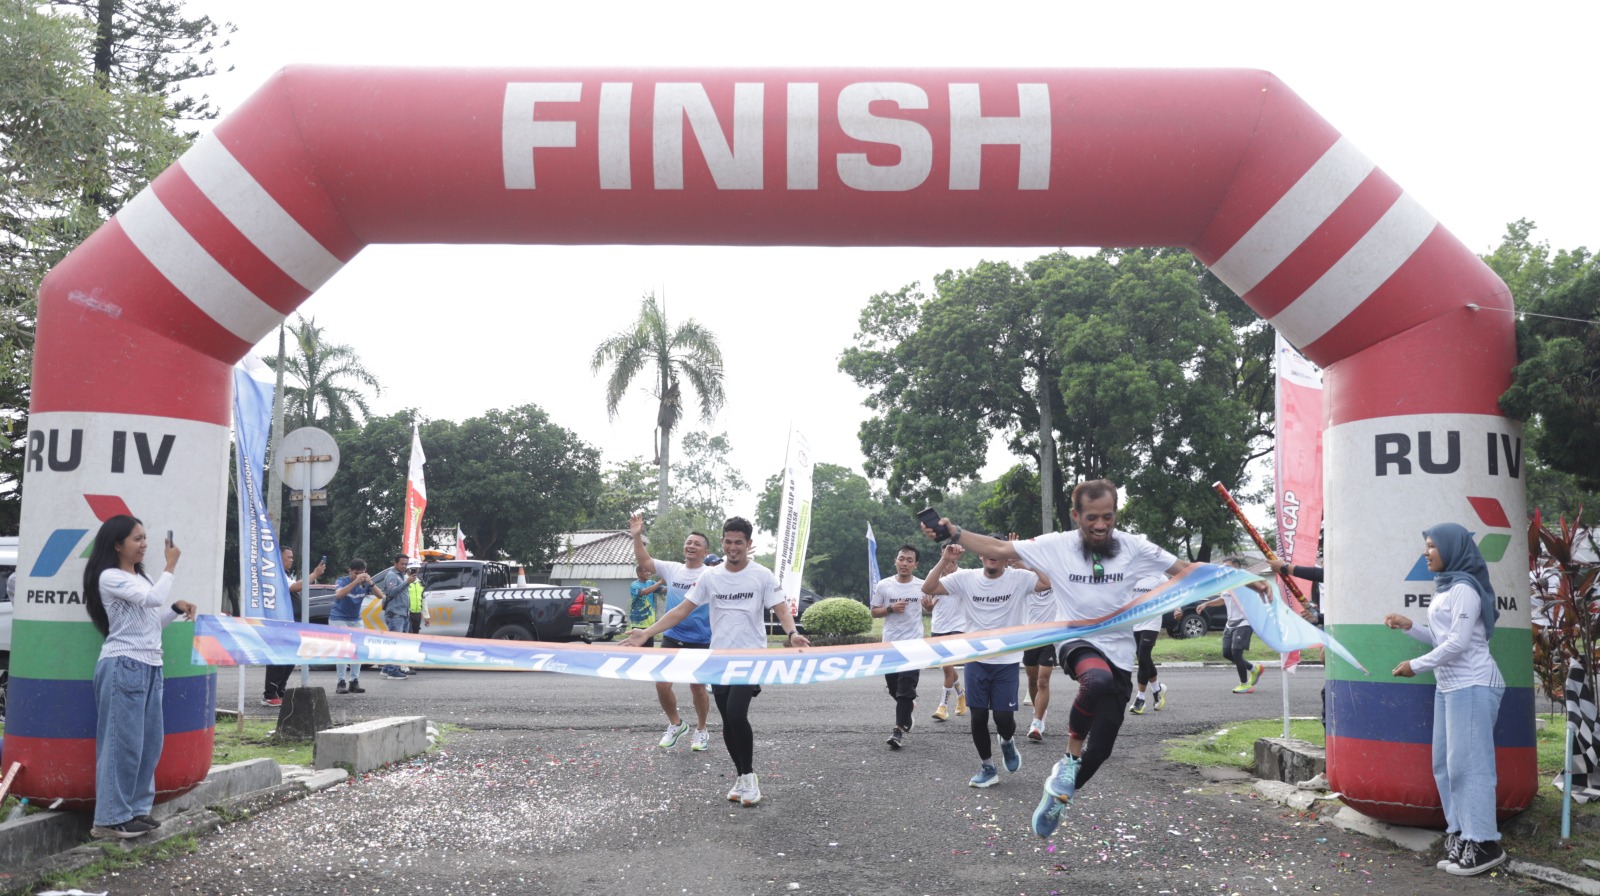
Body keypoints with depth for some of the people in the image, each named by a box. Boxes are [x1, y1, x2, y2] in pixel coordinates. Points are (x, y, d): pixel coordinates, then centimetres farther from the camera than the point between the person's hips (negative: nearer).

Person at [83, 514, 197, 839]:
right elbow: (155, 598, -17)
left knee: (150, 741, 7)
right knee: (123, 742, -9)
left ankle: (137, 809, 14)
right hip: (123, 666, -9)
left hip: (150, 666, 9)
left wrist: (177, 609, 6)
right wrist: (170, 565, -5)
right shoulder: (109, 578, -8)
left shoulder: (140, 578, 18)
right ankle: (109, 819, -5)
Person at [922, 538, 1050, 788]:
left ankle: (1008, 742, 33)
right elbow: (928, 588, -5)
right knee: (978, 716, 4)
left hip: (1007, 661, -2)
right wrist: (945, 561, -15)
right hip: (976, 659, 2)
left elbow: (1052, 582, -21)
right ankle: (987, 767, 22)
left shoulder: (1019, 578, -7)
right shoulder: (966, 578, -2)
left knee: (1004, 717, -3)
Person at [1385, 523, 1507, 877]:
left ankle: (1484, 843, -5)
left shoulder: (1464, 589, -12)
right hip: (1449, 685, 9)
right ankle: (1461, 834, 12)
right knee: (1445, 763, 8)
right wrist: (1409, 626, 8)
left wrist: (1416, 665, -10)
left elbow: (1458, 642, -17)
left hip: (1472, 685, -9)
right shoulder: (1446, 589, 16)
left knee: (1468, 763, -9)